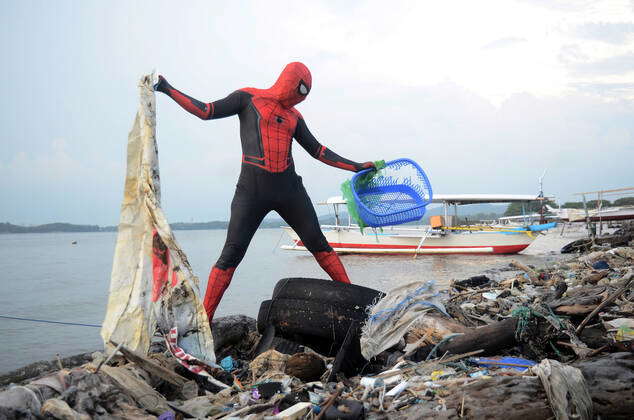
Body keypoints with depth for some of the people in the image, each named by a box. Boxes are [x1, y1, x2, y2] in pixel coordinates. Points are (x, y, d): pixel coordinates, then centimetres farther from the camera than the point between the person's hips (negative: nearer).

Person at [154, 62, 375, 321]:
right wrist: (167, 90, -5)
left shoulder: (294, 116, 18)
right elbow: (206, 111, 2)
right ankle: (204, 318, -4)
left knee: (318, 244, 6)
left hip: (289, 188, 4)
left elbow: (317, 151, 22)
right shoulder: (249, 97, 7)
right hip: (252, 188, -4)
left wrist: (356, 167, 21)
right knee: (232, 254, -8)